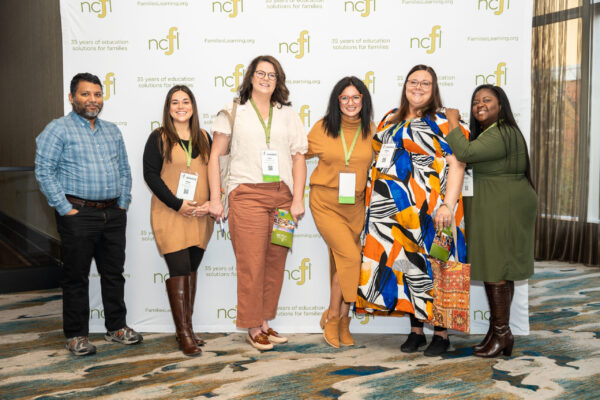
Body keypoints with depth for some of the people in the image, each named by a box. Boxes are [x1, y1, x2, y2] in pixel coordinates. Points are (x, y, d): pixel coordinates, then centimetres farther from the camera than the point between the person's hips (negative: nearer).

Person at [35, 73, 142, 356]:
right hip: (78, 214, -5)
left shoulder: (112, 131, 16)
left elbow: (124, 170, 18)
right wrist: (65, 209, -12)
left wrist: (123, 204, 8)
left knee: (114, 273, 12)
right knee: (76, 277, 3)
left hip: (113, 215, 5)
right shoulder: (57, 130, -2)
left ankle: (116, 328, 24)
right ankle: (76, 335, 15)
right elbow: (44, 172, -8)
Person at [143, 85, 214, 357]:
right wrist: (177, 204, -15)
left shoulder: (204, 138, 12)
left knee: (191, 270, 10)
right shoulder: (158, 138, 0)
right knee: (179, 270, -7)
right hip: (170, 215, -4)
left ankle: (185, 328, 21)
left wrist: (210, 203, -5)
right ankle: (184, 334, 1)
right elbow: (150, 174, -7)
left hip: (200, 216, 4)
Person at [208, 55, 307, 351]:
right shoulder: (234, 112, 9)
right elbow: (215, 156, 6)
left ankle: (265, 323, 19)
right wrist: (215, 199, -2)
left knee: (276, 262, 5)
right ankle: (253, 329, 9)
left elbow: (299, 159, 10)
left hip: (282, 196, 3)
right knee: (252, 263, -4)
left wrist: (297, 199, 0)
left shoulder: (288, 115, 15)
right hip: (247, 194, -3)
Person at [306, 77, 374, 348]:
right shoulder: (322, 127, -1)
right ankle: (333, 317, 4)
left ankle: (340, 322, 24)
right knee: (350, 256, -15)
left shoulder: (370, 131, 4)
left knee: (343, 263, 8)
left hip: (355, 204, 3)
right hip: (325, 202, -2)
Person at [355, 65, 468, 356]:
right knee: (404, 264, 7)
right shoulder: (391, 119, 17)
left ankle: (441, 334, 12)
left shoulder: (441, 122, 0)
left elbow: (457, 165, -8)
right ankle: (415, 330, 20)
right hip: (394, 208, 5)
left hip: (427, 209, -5)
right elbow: (377, 153, 23)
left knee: (429, 266, -2)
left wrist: (447, 205, -19)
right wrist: (375, 200, 15)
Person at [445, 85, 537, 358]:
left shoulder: (501, 135, -16)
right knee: (497, 270, 12)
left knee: (495, 270, -5)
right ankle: (500, 331, 20)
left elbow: (466, 153, -27)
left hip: (503, 209, -11)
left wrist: (453, 123, -14)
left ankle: (501, 332, 5)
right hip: (494, 210, 11)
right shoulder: (486, 133, 18)